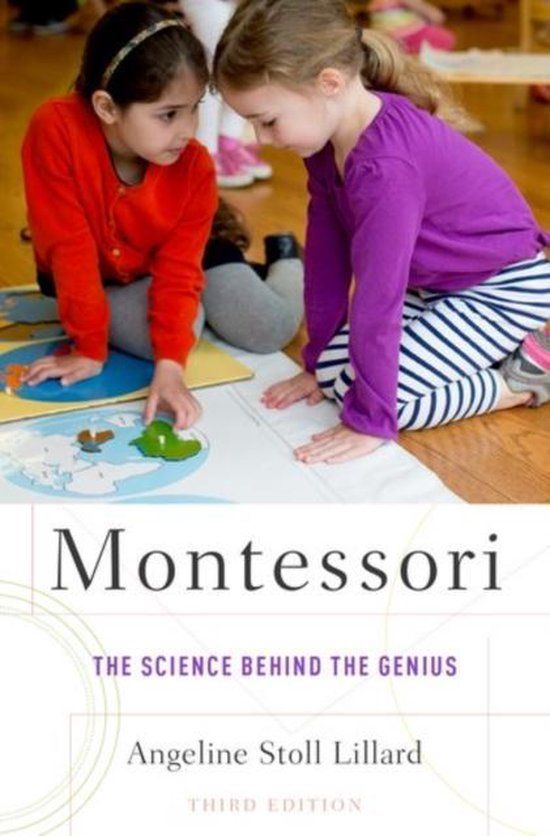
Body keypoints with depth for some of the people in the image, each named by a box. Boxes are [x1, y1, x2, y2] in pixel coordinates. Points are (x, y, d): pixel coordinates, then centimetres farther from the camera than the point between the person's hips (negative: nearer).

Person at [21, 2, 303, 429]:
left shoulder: (196, 167, -27)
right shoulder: (57, 130, -35)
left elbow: (178, 272, -26)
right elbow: (70, 249, -31)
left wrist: (170, 365, -40)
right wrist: (90, 349, -26)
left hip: (175, 257, 1)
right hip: (100, 279, -1)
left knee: (270, 329, -13)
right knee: (169, 331, -30)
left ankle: (285, 261, 22)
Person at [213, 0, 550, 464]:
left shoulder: (384, 165, -37)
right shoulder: (329, 137, -8)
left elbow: (377, 293, -35)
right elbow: (327, 252, -1)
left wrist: (369, 422, -29)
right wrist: (317, 362, 6)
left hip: (504, 288, -9)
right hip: (436, 284, 10)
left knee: (391, 398, -21)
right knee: (334, 370, 3)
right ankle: (497, 353, 14)